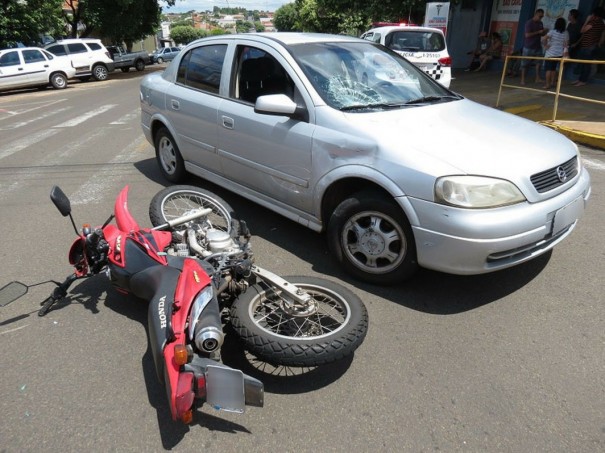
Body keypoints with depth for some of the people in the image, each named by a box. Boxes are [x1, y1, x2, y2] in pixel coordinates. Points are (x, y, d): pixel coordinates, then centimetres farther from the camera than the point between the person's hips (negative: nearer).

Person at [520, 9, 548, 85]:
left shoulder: (540, 23, 12)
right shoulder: (529, 23, -9)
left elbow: (541, 34, 18)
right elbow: (527, 35, -18)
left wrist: (545, 32, -4)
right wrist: (538, 32, -19)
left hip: (538, 47, 6)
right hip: (528, 47, -6)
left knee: (538, 62, 0)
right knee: (525, 64, -1)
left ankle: (537, 78, 4)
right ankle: (522, 79, 4)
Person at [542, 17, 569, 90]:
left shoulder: (552, 31, -12)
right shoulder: (566, 33, 1)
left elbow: (544, 39, -24)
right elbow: (566, 44, 4)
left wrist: (545, 45, -9)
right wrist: (566, 53, 13)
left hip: (551, 53, -5)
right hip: (560, 54, 5)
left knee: (548, 69, -3)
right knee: (553, 68, 18)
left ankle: (547, 84, -6)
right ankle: (552, 82, 22)